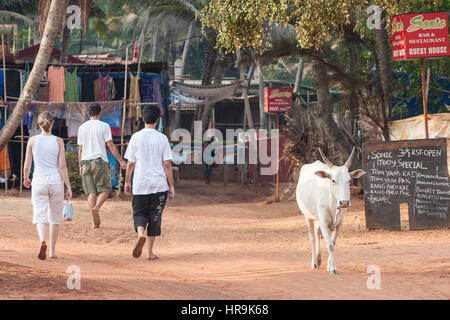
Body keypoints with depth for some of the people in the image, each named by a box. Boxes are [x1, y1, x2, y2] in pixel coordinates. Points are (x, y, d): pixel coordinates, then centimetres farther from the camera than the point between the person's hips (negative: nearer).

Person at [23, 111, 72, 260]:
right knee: (55, 217, 14)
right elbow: (62, 166, -5)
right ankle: (52, 250, 19)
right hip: (56, 181, 1)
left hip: (39, 181, -1)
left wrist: (25, 178, 23)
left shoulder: (33, 140, -1)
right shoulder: (58, 141, -1)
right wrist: (68, 187, -2)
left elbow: (27, 165, 2)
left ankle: (42, 241, -31)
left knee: (40, 216, -2)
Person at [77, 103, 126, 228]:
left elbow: (80, 149, 10)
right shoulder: (104, 126, -3)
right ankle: (97, 207, -23)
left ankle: (95, 221, 0)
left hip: (86, 161, 4)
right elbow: (110, 145, -7)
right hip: (100, 161, -4)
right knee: (105, 189, 6)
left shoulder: (82, 127, 9)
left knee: (91, 192, 5)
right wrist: (121, 161, -3)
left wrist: (80, 166, 17)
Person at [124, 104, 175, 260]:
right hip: (159, 184, -1)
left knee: (139, 213, 12)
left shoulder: (136, 137, -1)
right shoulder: (162, 138, -3)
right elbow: (167, 164, -5)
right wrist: (171, 185, 1)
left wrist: (127, 181, 13)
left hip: (140, 184, 1)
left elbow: (130, 163, 2)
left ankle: (140, 233, -21)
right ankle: (150, 252, 8)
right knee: (155, 216, 8)